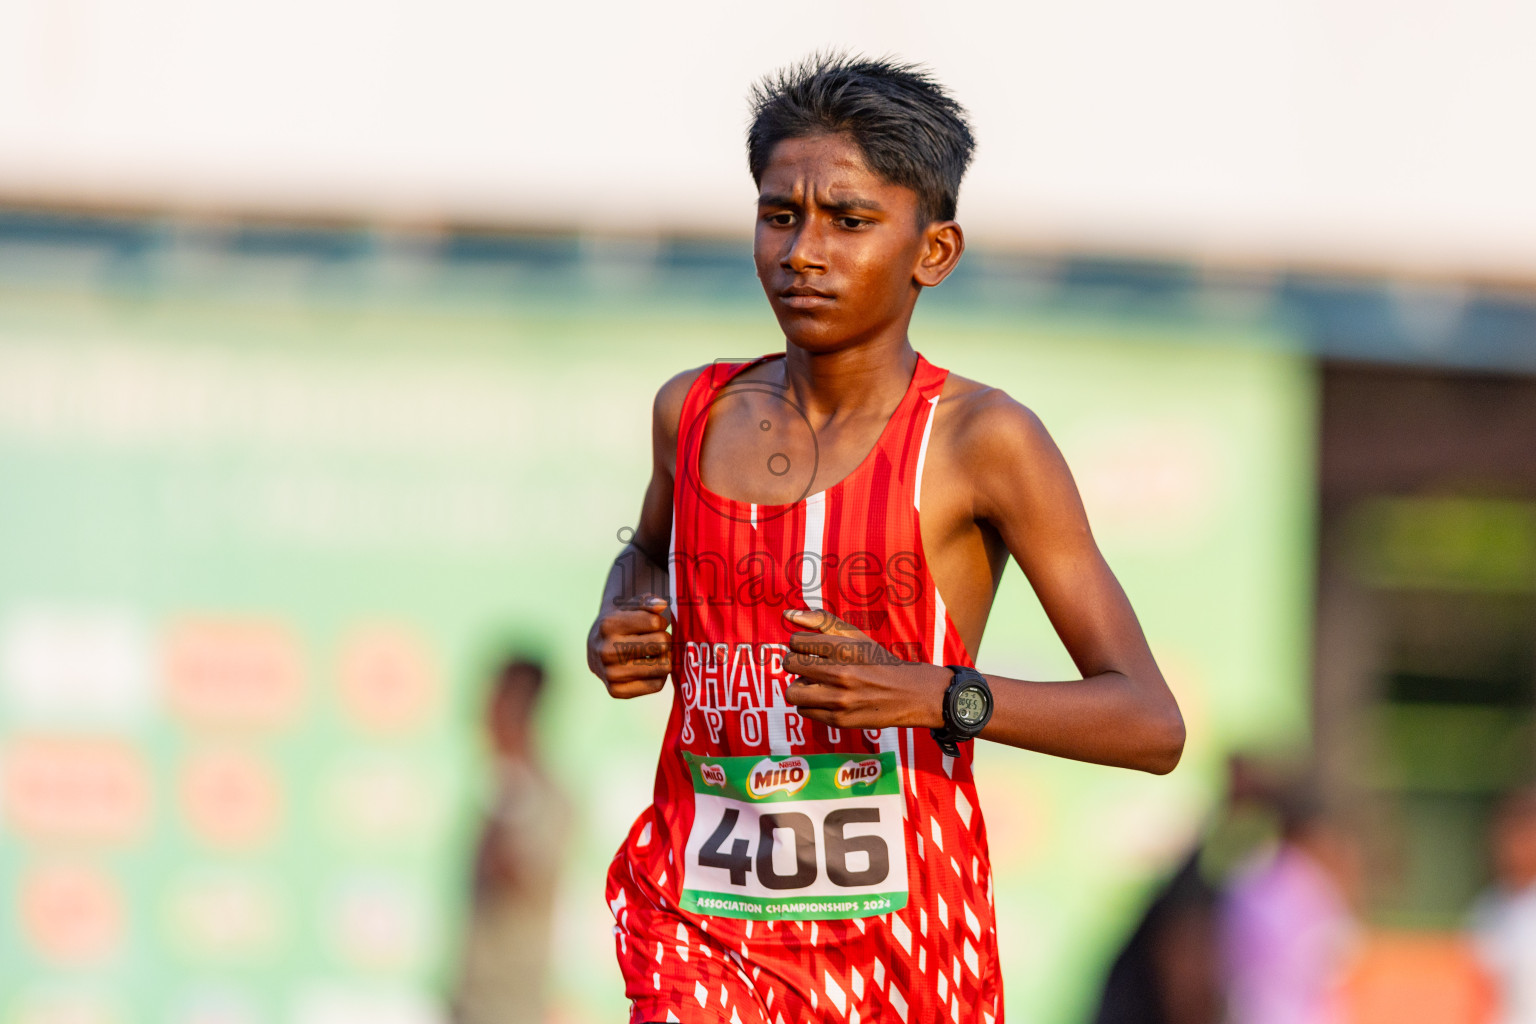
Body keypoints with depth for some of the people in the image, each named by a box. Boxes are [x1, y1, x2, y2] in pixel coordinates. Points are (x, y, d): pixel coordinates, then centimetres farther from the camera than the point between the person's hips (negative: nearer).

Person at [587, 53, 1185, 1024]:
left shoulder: (982, 442, -7)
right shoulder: (697, 413, 6)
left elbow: (1151, 724, -10)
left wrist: (936, 695, -23)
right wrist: (615, 633, 8)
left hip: (902, 938, -2)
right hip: (705, 930, 2)